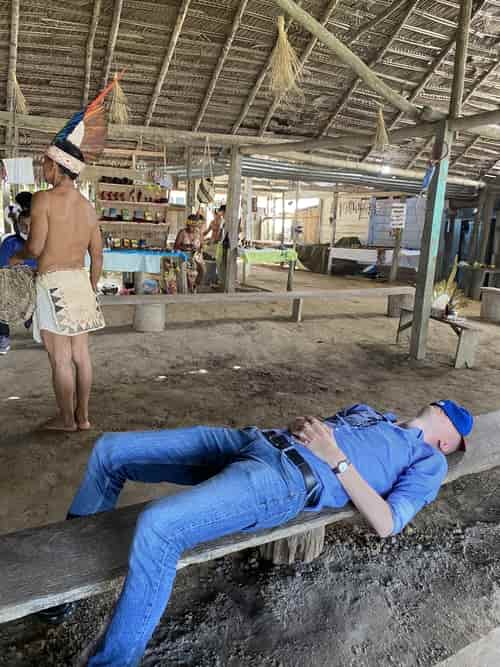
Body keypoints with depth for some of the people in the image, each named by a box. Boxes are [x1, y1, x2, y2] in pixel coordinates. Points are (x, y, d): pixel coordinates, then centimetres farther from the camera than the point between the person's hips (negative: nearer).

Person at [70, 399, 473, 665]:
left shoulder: (429, 461, 14)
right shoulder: (373, 412, 33)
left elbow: (386, 524, -2)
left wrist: (337, 459, -9)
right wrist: (300, 426, 7)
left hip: (287, 479, -8)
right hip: (254, 440, 8)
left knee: (157, 527, -32)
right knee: (111, 450, 1)